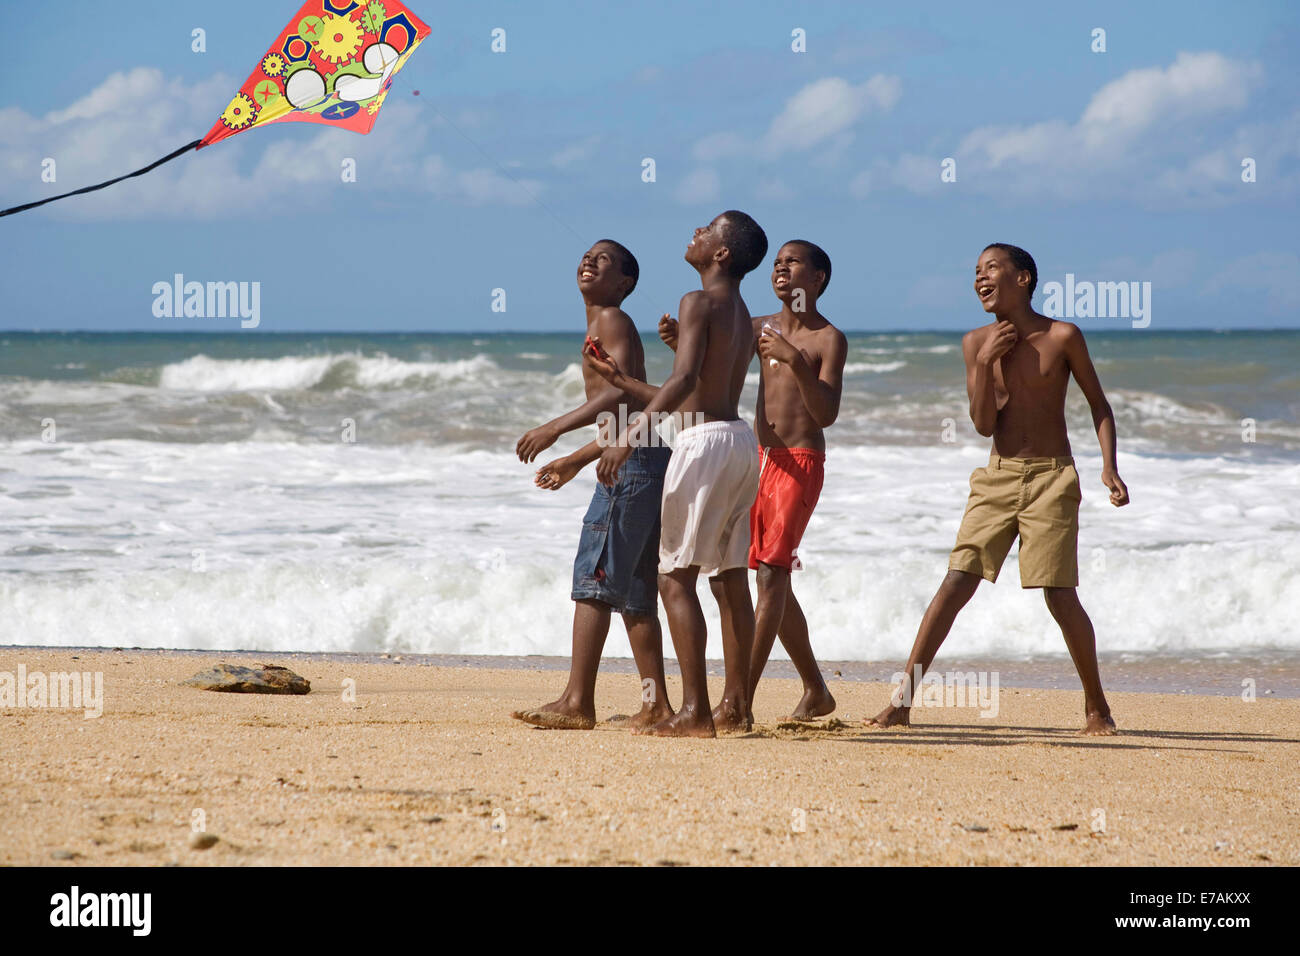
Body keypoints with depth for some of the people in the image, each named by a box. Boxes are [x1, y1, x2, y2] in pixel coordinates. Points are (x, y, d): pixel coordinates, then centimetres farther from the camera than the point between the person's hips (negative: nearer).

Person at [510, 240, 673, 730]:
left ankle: (577, 702, -15)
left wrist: (556, 428, -24)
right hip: (640, 464, 10)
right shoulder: (601, 328, 24)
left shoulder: (612, 320, -5)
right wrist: (575, 462, 34)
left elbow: (623, 392, -21)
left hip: (633, 464, -10)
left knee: (593, 579, -12)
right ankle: (656, 703, 11)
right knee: (633, 591, 11)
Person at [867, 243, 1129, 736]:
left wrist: (1109, 467, -8)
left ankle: (1097, 707, 9)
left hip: (1051, 478, -3)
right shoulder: (977, 343, 3)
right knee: (955, 584, -6)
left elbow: (1098, 404, 4)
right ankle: (902, 700, -7)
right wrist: (984, 364, -13)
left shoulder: (1063, 338, -4)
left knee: (1060, 596, -7)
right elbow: (984, 425, 0)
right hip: (998, 476, 3)